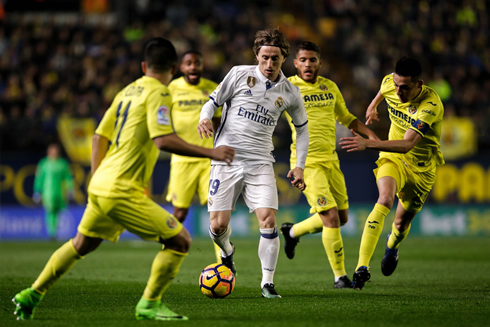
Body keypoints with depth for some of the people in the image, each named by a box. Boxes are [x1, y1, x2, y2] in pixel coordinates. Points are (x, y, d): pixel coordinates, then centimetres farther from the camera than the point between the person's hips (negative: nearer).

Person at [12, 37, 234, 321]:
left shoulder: (128, 91, 16)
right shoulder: (157, 93, -9)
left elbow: (100, 136, 20)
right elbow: (163, 140, -23)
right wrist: (210, 153, -21)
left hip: (101, 184, 9)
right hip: (123, 191, -9)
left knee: (81, 245, 27)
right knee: (180, 241, -3)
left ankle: (31, 295, 33)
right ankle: (149, 305, 1)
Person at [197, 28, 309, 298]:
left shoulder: (289, 93, 6)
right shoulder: (240, 74, -1)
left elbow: (302, 127, 19)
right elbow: (213, 101, 7)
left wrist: (299, 166, 11)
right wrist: (204, 119, -16)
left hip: (260, 163, 1)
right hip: (226, 159, -1)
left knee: (268, 220, -15)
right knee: (218, 225, -6)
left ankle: (267, 282, -3)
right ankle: (227, 251, 30)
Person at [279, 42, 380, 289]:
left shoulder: (330, 87, 11)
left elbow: (345, 117, 23)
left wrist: (369, 133, 10)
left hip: (331, 160, 6)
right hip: (306, 162, -6)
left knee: (341, 218, 10)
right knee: (331, 217, -16)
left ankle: (293, 232, 34)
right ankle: (339, 276, -4)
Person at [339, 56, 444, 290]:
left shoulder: (430, 105, -33)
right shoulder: (389, 84, -15)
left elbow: (408, 144, -42)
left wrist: (367, 144, -51)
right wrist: (373, 105, 32)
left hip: (422, 167, -2)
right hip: (393, 157, 2)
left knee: (403, 221, 10)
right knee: (385, 199, -27)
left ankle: (392, 246, 51)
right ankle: (362, 267, -35)